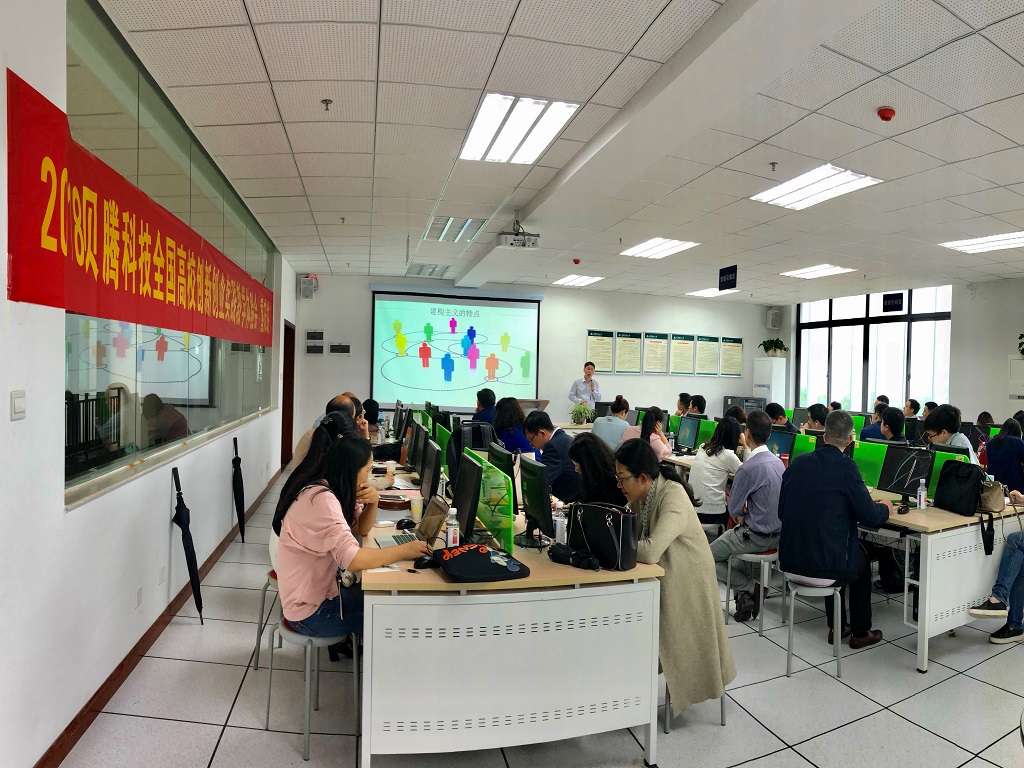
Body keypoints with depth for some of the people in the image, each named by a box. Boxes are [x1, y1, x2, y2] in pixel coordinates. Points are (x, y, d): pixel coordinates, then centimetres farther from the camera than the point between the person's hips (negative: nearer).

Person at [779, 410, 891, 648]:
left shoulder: (798, 462, 1)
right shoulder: (845, 467, -14)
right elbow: (869, 517, -8)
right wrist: (885, 508, 16)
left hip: (789, 564, 5)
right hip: (822, 570, -4)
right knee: (862, 565, 28)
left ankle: (836, 628, 45)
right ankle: (860, 633, 40)